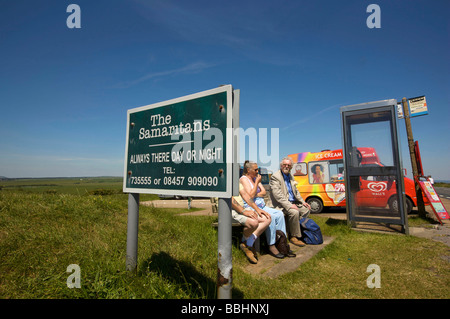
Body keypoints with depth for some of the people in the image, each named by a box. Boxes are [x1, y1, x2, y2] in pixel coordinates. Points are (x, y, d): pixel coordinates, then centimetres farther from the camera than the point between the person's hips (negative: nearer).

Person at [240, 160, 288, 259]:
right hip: (250, 208, -8)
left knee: (279, 214, -11)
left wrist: (255, 195, -8)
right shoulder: (243, 179, -8)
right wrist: (257, 182, -12)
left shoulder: (255, 178, 17)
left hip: (261, 206, 8)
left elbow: (264, 192, 10)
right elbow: (251, 196, -18)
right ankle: (271, 246, -17)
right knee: (270, 217, -29)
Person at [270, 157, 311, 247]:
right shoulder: (275, 176, -13)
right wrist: (289, 205, -26)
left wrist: (303, 202, 11)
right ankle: (294, 237, -12)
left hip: (292, 203, 9)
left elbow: (296, 191, 24)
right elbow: (277, 195, -22)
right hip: (281, 205, -9)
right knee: (294, 212, -30)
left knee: (306, 209, 4)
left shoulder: (290, 177, 15)